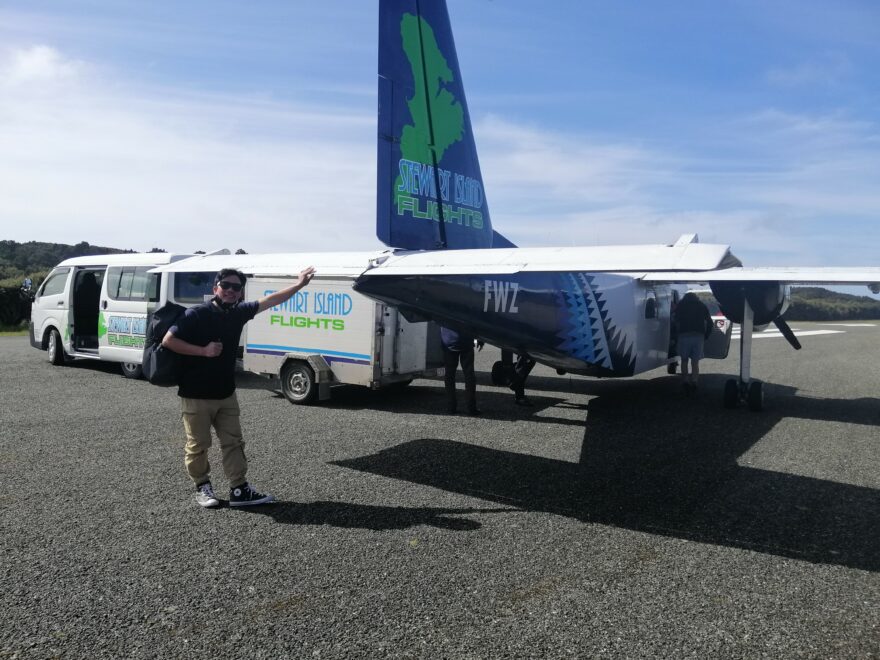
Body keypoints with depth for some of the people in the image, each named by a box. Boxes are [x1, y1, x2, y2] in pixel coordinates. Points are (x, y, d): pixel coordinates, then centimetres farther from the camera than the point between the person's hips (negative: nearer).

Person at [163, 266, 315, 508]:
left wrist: (298, 285, 10)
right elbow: (168, 341, -15)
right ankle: (202, 487, 26)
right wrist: (204, 351, -21)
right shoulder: (196, 314, -15)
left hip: (226, 394, 6)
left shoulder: (238, 313, 2)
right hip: (196, 396, -6)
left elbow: (269, 301, 10)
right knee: (198, 445, 7)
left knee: (233, 442, 7)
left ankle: (239, 489, 14)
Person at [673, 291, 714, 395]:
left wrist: (677, 334, 11)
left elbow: (675, 322, 4)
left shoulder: (680, 306, 13)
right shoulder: (702, 306, 17)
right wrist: (706, 336, 19)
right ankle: (694, 382, -4)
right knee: (695, 362, 6)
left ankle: (685, 382, 1)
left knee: (684, 360, 10)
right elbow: (710, 323, 14)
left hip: (684, 335, -1)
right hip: (698, 336, 1)